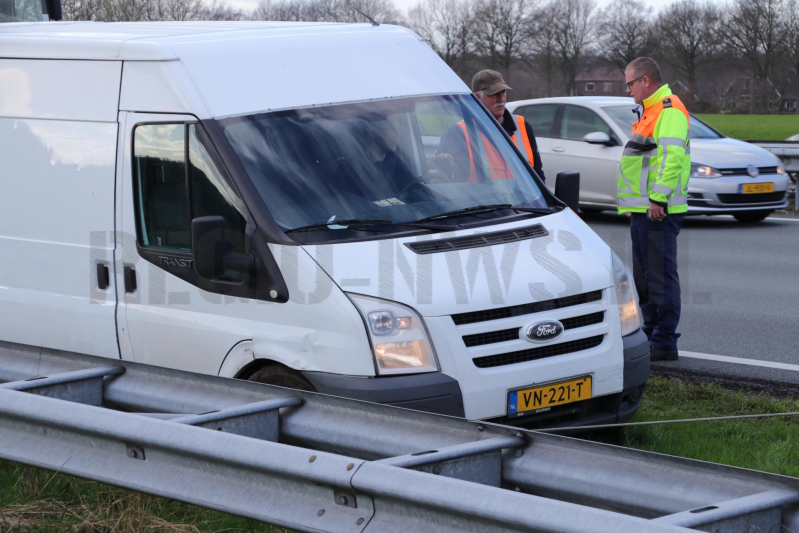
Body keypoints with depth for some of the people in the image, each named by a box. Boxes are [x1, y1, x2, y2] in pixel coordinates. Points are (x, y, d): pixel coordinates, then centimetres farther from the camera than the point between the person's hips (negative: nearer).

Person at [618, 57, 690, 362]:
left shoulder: (669, 110, -11)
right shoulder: (648, 111, 22)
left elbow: (672, 156, -22)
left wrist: (659, 198, -26)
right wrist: (631, 204, 23)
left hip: (658, 211, -11)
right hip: (643, 211, 11)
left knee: (660, 275, -10)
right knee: (644, 277, 14)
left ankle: (665, 344, -9)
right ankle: (652, 334, 21)